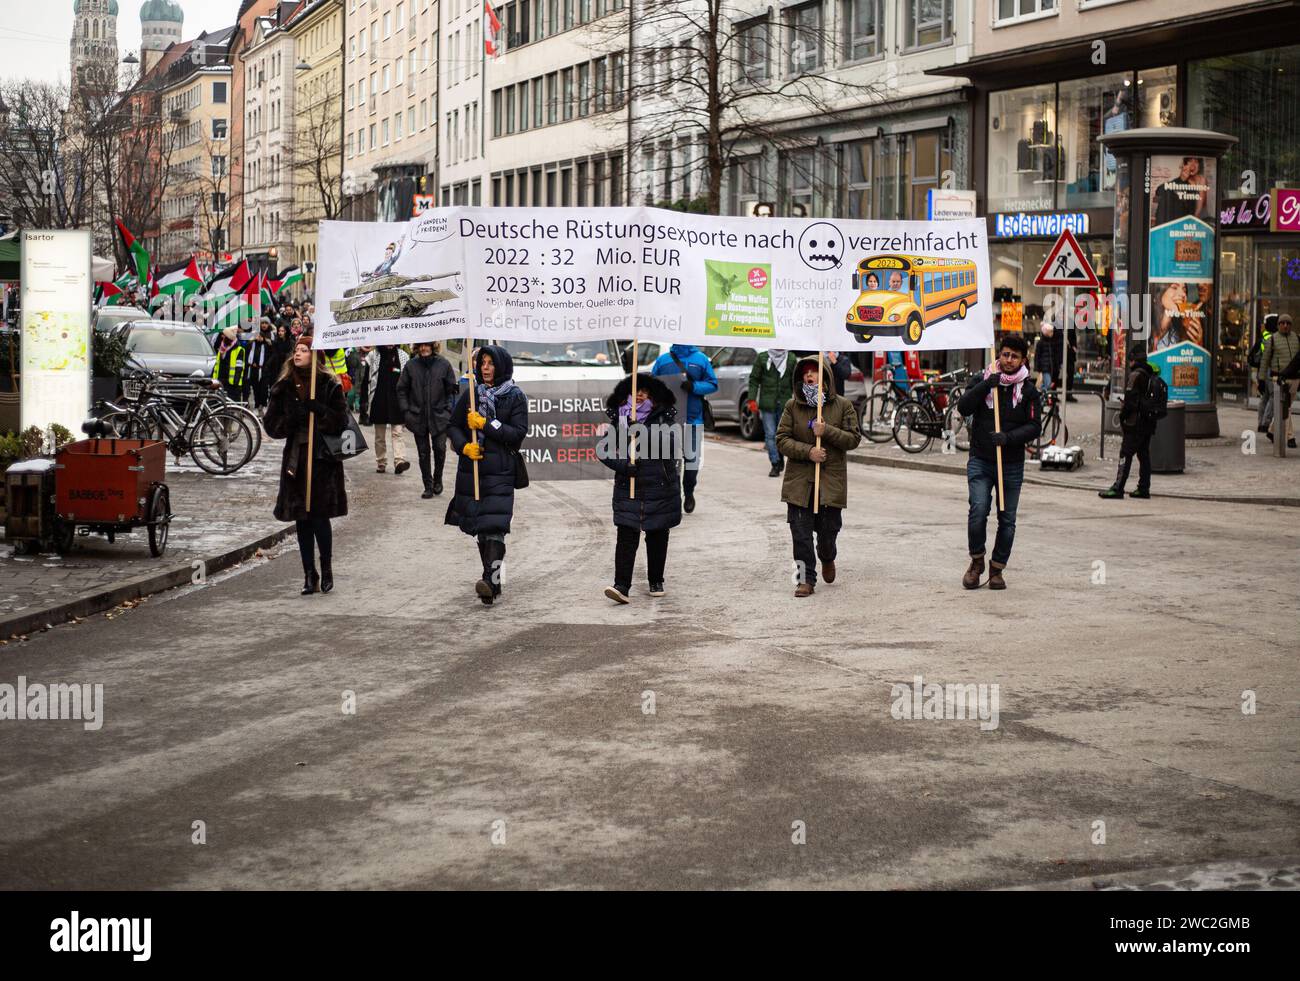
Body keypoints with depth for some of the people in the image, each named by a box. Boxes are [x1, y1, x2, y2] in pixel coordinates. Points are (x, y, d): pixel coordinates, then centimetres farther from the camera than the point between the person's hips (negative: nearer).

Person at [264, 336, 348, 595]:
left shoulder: (330, 386, -1)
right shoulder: (283, 387, 9)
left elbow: (340, 422, -5)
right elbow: (272, 426, 5)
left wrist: (319, 410, -19)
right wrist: (293, 417, -12)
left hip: (322, 459, -3)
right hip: (295, 459, 4)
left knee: (320, 517, -7)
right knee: (302, 520, 5)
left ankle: (326, 570, 11)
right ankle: (309, 574, 13)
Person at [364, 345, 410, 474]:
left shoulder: (402, 356, 5)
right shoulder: (373, 356, 2)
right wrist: (364, 401, -2)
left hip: (397, 402, 0)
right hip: (378, 401, 0)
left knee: (397, 432, -8)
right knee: (380, 435, 8)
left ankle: (400, 461, -18)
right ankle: (380, 463, 16)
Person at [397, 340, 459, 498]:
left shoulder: (444, 364, -2)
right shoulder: (411, 365, 0)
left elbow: (451, 389, 4)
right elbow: (402, 390, 7)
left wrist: (448, 410, -3)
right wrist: (406, 411, -1)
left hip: (439, 416, -1)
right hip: (418, 418, 1)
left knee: (440, 448, -7)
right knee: (423, 453, 5)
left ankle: (437, 479, 17)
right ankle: (428, 486, 15)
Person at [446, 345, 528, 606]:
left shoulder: (515, 397, 0)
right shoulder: (471, 393, 9)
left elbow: (519, 433, -8)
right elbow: (453, 425, 11)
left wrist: (486, 424, -14)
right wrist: (464, 446, -8)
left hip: (500, 471, -4)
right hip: (471, 470, 4)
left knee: (494, 528, -16)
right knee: (480, 529, 8)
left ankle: (491, 581, -26)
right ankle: (493, 584, 17)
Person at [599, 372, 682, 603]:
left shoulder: (664, 418, 1)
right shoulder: (619, 419, 4)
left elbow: (672, 442, -16)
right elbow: (603, 450, 2)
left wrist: (641, 431, -21)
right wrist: (622, 465, -14)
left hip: (660, 487, 0)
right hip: (628, 487, 0)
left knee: (657, 537, 9)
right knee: (626, 537, -8)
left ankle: (656, 582, 24)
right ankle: (622, 586, -13)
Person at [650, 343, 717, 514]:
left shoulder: (701, 359, 5)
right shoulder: (663, 359, 9)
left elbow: (712, 384, 3)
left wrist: (693, 386, -13)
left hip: (693, 417, -1)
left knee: (692, 458, 4)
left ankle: (689, 493, 26)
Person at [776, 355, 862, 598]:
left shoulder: (842, 406, 1)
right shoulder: (793, 406, 3)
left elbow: (854, 439, -1)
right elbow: (782, 439, 0)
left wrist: (827, 431, -15)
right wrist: (808, 451, -14)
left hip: (832, 480, 0)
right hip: (799, 480, 1)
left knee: (828, 530, 6)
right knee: (801, 533, -3)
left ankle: (827, 559, 40)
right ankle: (806, 579, 6)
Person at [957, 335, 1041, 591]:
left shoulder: (1028, 389, 2)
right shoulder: (983, 380, 3)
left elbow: (1034, 426, -3)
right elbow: (963, 408, -9)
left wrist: (1009, 437, -20)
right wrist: (987, 385, -19)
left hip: (1012, 465, 1)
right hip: (980, 461, -1)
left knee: (1007, 519, 5)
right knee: (978, 510, -15)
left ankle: (997, 569, 19)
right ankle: (976, 561, 7)